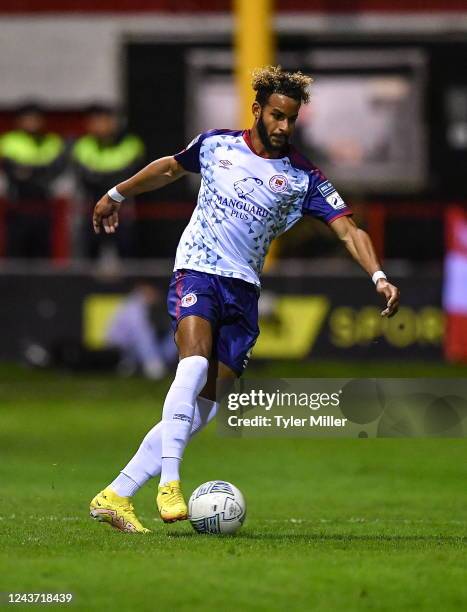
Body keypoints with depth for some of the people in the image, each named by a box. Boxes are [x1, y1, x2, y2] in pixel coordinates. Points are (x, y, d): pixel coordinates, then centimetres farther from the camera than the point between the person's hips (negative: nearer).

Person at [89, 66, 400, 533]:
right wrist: (117, 195, 34)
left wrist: (378, 276, -22)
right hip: (196, 272, -2)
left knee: (201, 410, -4)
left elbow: (347, 229, -7)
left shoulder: (303, 177, 1)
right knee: (195, 363, -31)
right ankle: (169, 482, -35)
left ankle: (116, 497, 2)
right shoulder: (215, 145, 3)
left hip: (243, 291, 2)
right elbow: (171, 167, 23)